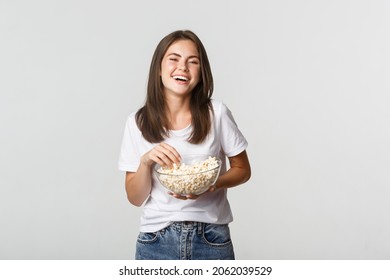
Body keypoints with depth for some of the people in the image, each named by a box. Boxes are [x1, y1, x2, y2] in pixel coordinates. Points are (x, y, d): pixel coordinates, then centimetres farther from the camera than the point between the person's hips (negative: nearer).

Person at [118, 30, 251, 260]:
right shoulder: (138, 122, -4)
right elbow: (135, 198, 0)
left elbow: (242, 170, 3)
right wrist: (146, 161, -18)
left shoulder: (216, 113, -7)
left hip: (211, 239, 0)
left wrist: (212, 183, -15)